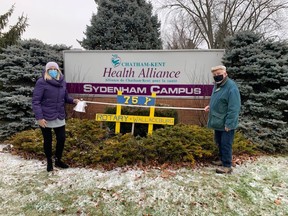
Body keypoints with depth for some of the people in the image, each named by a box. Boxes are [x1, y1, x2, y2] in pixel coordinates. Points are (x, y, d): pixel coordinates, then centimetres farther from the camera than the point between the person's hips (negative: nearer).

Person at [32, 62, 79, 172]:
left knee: (61, 138, 9)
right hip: (46, 118, -5)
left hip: (59, 117, 5)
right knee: (48, 140, 10)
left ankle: (58, 160, 31)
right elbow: (35, 101, -14)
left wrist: (73, 100, -6)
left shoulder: (62, 82, 5)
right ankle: (49, 162, 31)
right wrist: (39, 117, -19)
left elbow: (65, 97, 15)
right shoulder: (41, 82, -12)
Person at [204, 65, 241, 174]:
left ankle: (227, 166, 12)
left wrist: (228, 124, -24)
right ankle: (222, 159, 37)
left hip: (226, 123, -9)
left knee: (226, 144, 0)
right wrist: (210, 107, 5)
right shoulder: (217, 85, 9)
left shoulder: (231, 87, -20)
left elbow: (234, 108, -23)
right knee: (219, 142, 20)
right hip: (218, 122, 9)